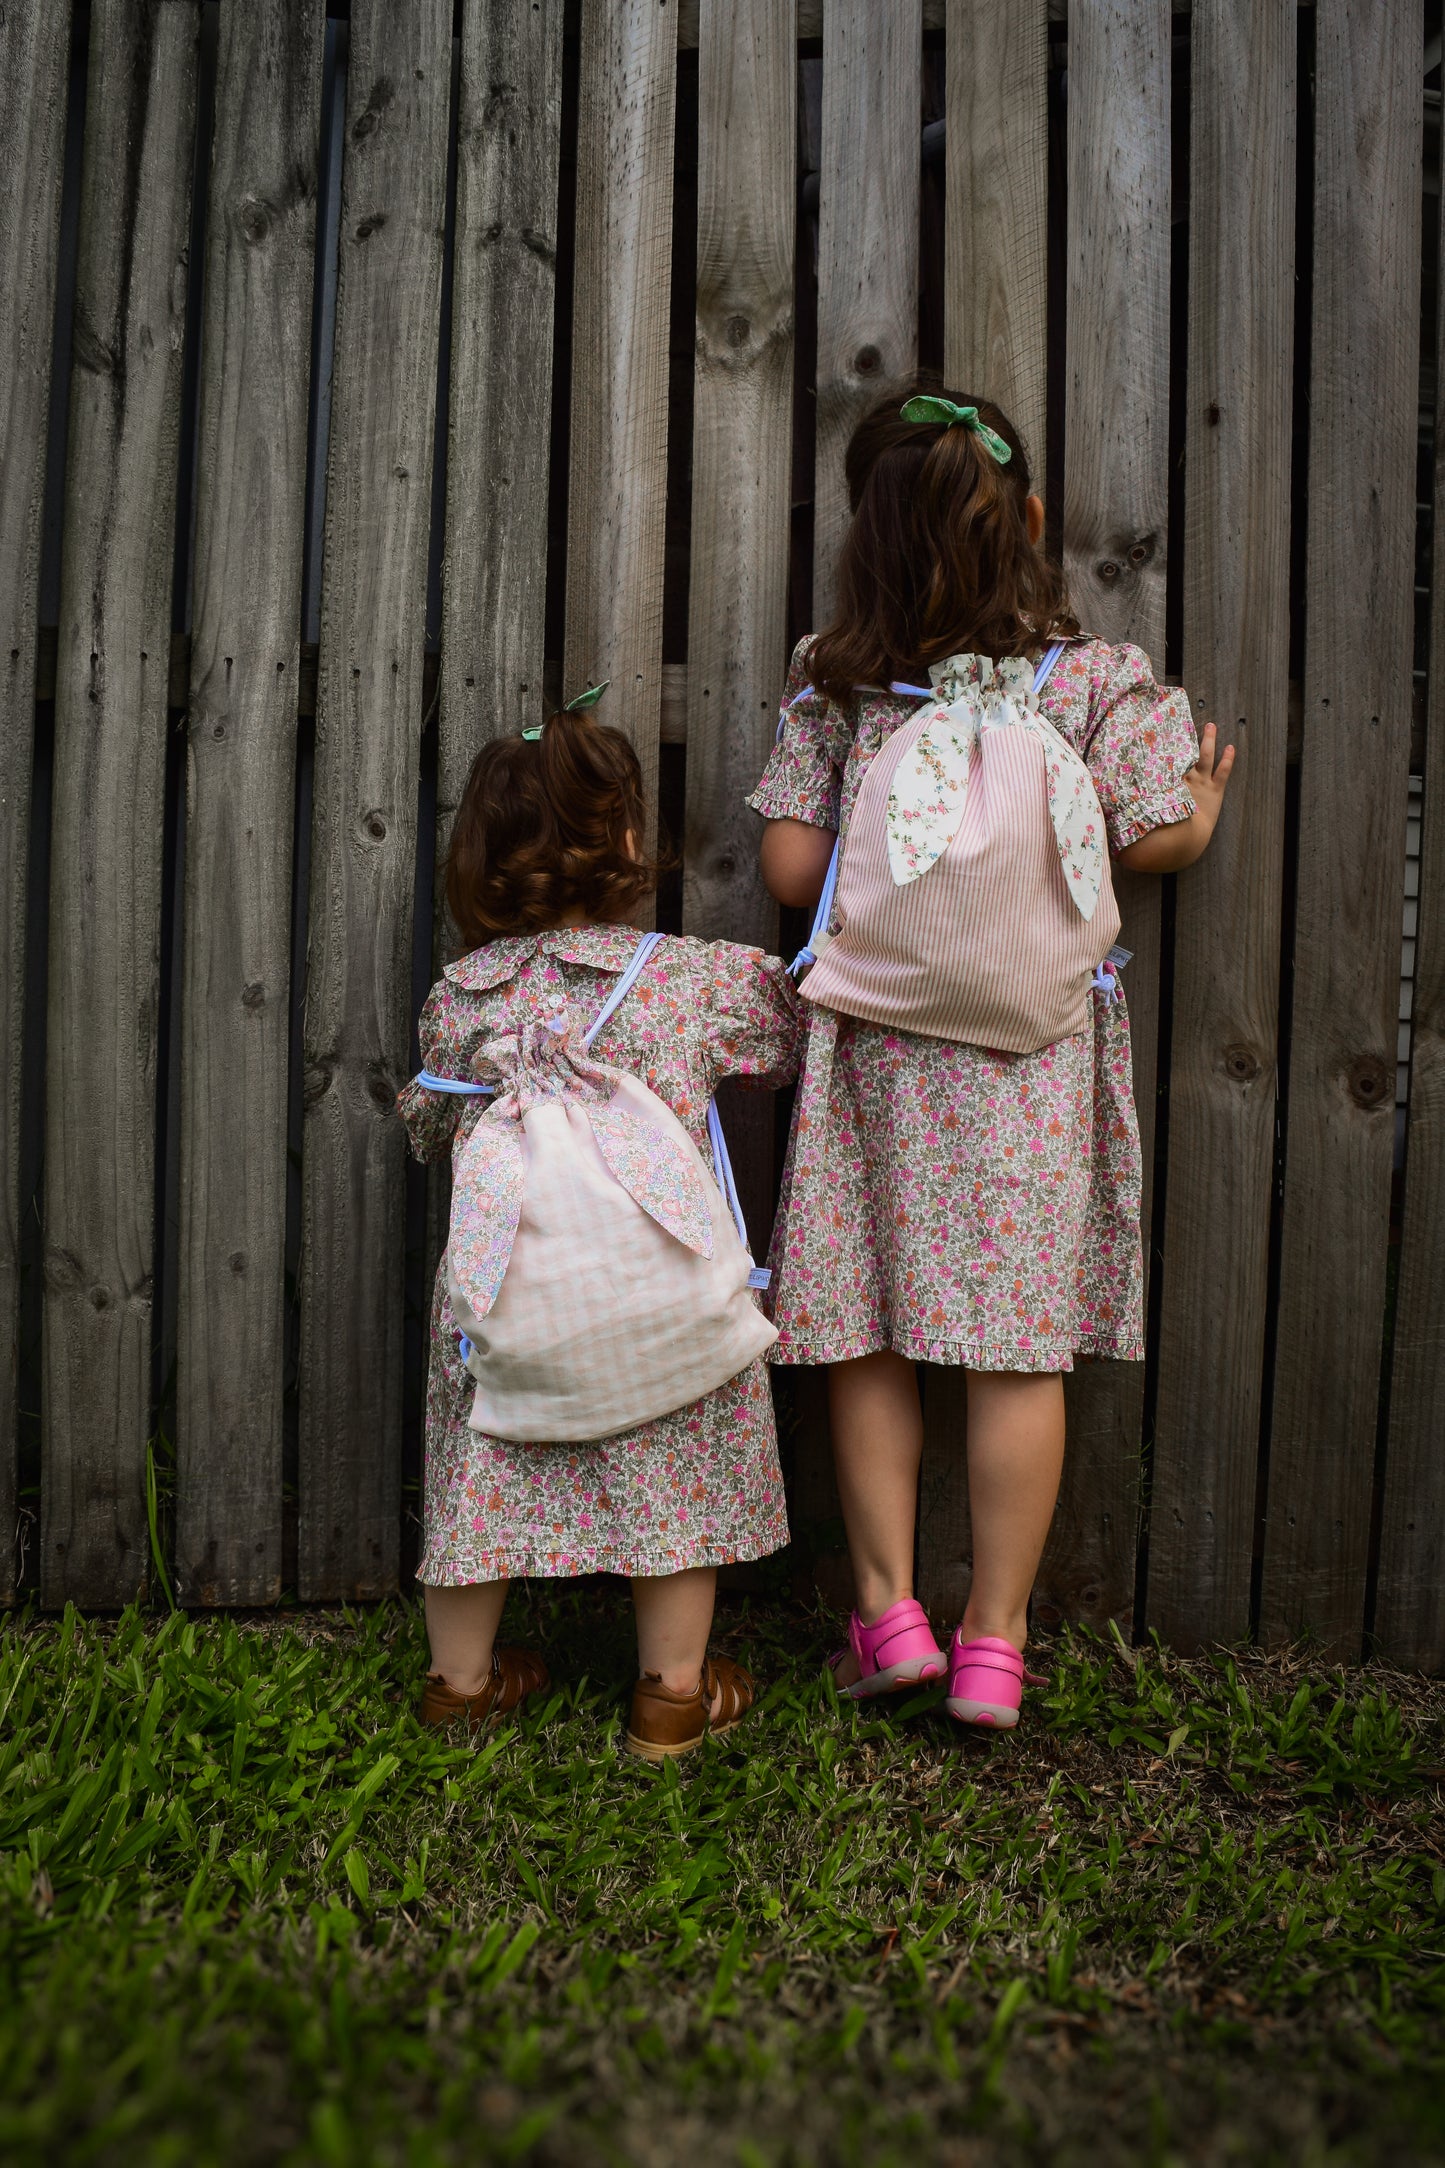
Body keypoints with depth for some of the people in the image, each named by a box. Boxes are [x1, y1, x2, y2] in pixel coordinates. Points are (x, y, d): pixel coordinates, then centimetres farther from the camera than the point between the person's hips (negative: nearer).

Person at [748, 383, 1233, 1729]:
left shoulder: (831, 685, -1)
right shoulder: (1097, 678, -3)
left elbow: (790, 868, -2)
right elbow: (1156, 839, -1)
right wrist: (1206, 812, 21)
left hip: (874, 1040, 1)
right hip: (1035, 1050, 0)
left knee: (867, 1333, 11)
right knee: (1021, 1341, 6)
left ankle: (887, 1609, 16)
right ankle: (994, 1640, 13)